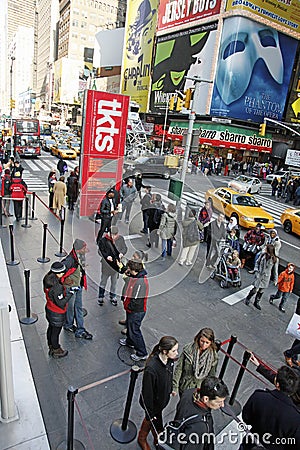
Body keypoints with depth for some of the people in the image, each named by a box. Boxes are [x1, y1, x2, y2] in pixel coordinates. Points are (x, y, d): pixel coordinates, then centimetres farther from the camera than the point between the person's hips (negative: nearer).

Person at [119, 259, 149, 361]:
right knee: (129, 325, 29)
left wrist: (127, 306, -14)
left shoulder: (140, 282, -34)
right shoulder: (135, 276, -4)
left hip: (136, 311, -10)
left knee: (134, 330, 5)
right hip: (131, 309, 10)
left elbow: (136, 302, -29)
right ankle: (130, 341, 55)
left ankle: (142, 354, 21)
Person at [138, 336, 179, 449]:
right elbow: (147, 392, -27)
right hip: (153, 402, -7)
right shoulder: (151, 369, -41)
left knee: (149, 419, 31)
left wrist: (170, 390, 18)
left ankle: (141, 438, 60)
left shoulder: (170, 360, -19)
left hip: (163, 398, 7)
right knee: (157, 425, 20)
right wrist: (150, 413, -16)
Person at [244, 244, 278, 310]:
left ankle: (256, 303, 31)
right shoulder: (263, 255, -7)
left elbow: (275, 270, -3)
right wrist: (256, 270, 4)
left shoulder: (275, 259, -12)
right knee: (255, 289, 1)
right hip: (259, 275, 0)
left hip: (266, 277, 0)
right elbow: (258, 262, 8)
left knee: (261, 291, 12)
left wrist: (275, 280, 1)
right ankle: (247, 299, 25)